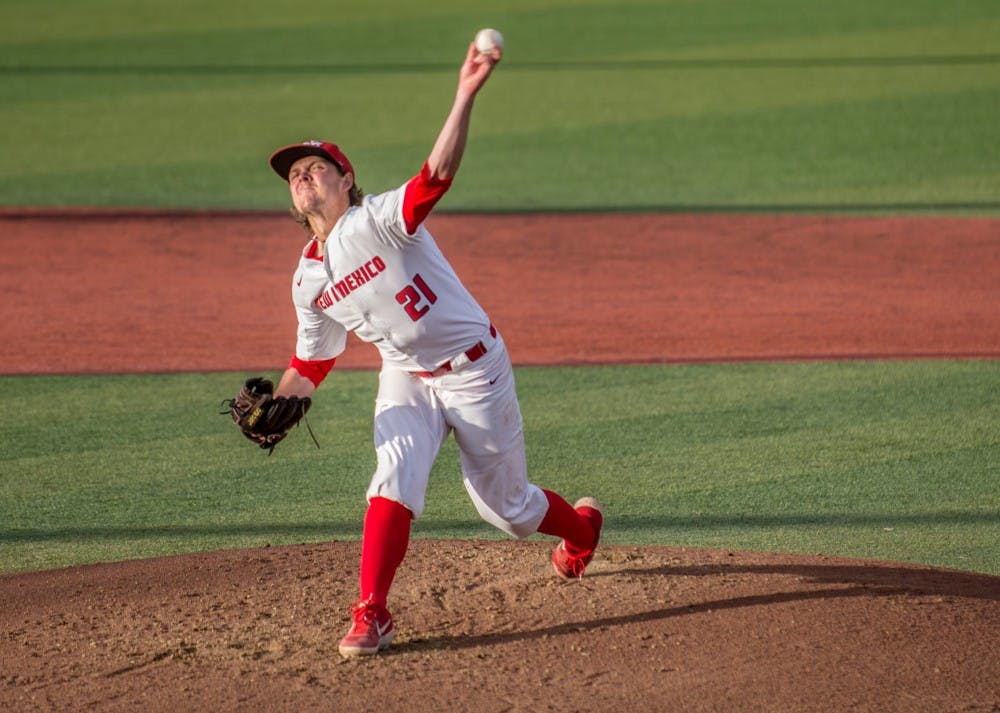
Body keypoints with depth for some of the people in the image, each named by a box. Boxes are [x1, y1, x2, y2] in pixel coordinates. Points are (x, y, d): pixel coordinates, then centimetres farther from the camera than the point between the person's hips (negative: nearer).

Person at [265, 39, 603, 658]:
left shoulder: (379, 221, -20)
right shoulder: (308, 281, 1)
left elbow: (438, 174, -38)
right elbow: (313, 361, 11)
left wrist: (466, 97, -51)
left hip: (474, 370, -5)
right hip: (406, 379, 5)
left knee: (506, 507, 7)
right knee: (395, 474, -22)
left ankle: (582, 524, 41)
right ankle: (372, 614, -21)